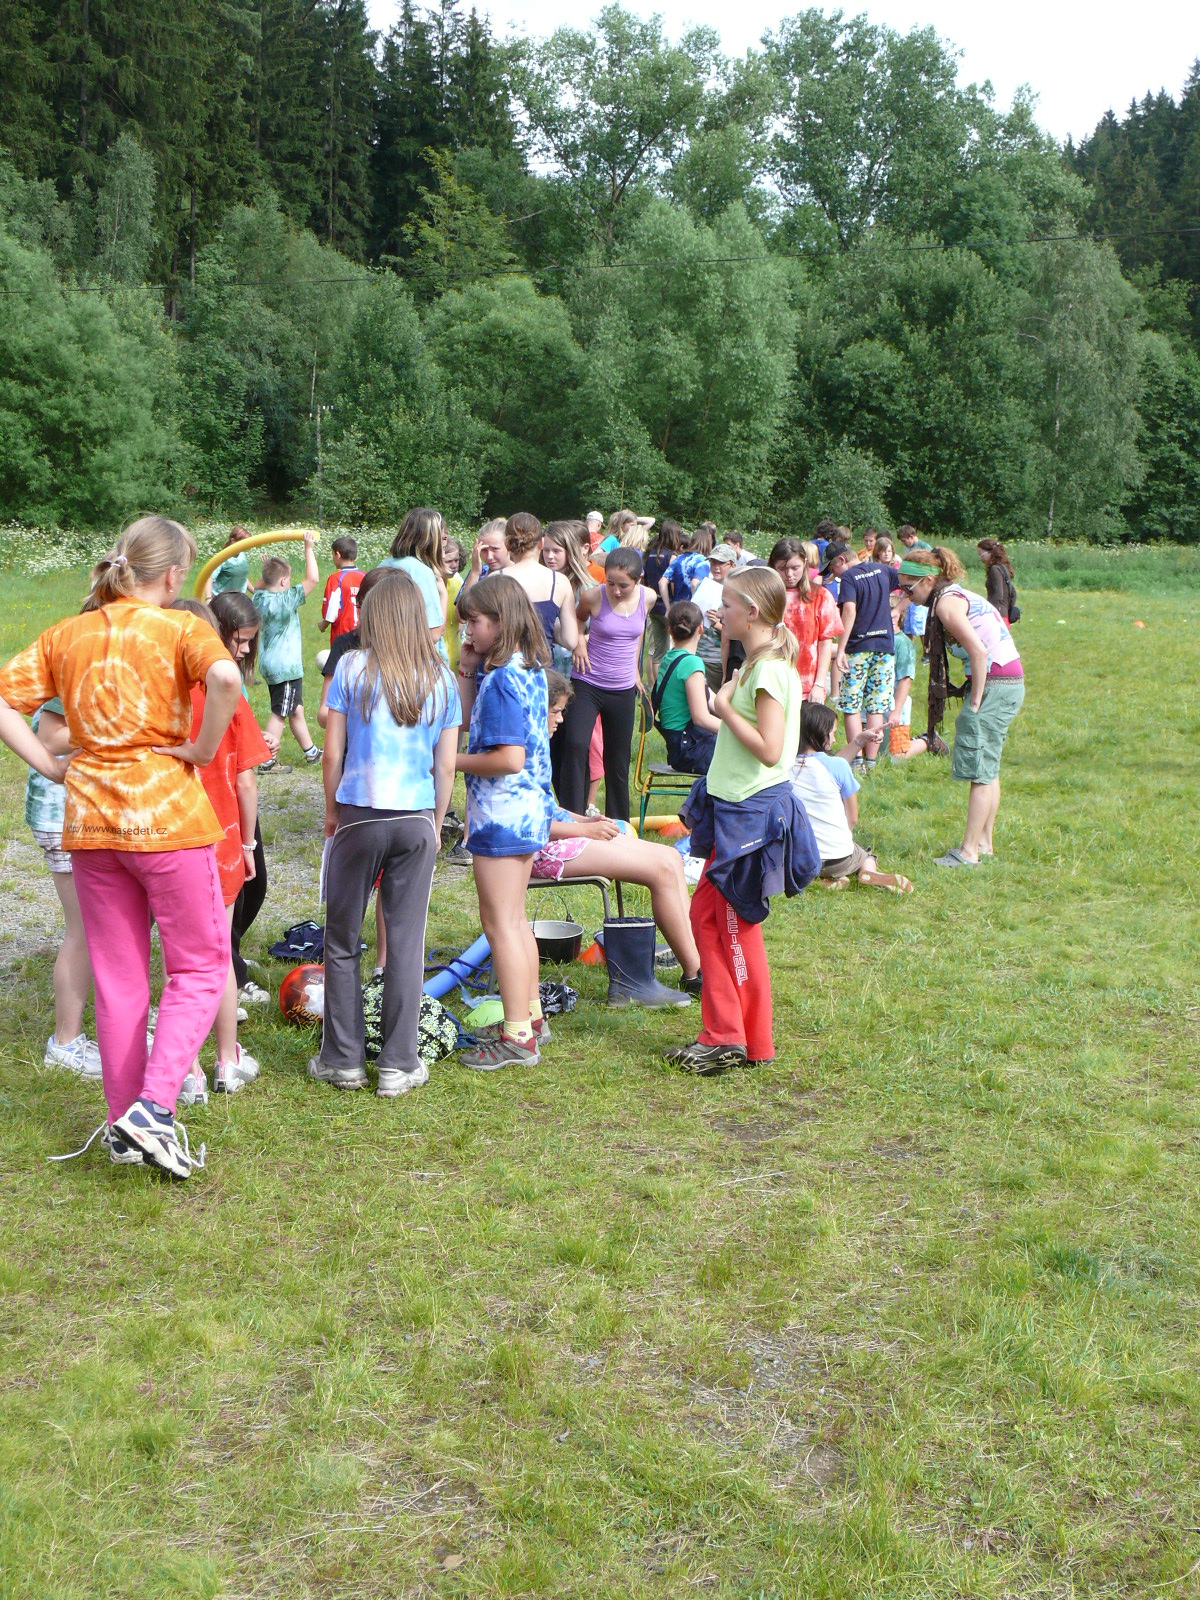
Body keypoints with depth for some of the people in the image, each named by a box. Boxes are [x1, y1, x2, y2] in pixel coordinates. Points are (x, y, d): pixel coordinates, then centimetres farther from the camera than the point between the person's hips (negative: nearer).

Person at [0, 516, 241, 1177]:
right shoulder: (178, 628, -7)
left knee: (118, 975, 14)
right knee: (199, 966, 8)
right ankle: (153, 1105, -7)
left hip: (89, 821, 5)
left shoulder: (66, 635, 9)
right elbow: (225, 676, -28)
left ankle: (123, 1126, 22)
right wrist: (202, 750, -16)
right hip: (167, 816, -5)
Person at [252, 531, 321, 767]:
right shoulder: (287, 600, -19)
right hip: (286, 666, -9)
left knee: (295, 709, 19)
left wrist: (268, 570, 19)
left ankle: (310, 752, 31)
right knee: (279, 713, -2)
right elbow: (312, 579, -21)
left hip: (269, 663, 9)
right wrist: (308, 549, -18)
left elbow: (259, 587, 28)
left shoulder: (259, 597, 2)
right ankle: (267, 761, 1)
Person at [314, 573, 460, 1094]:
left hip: (359, 816, -2)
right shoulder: (441, 680, 4)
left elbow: (333, 752, -2)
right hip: (416, 820, 2)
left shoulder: (352, 668, -2)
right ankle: (399, 1065, 10)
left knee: (342, 940, 11)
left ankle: (342, 1060, 17)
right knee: (406, 942, 6)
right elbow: (446, 766, 4)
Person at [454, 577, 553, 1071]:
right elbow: (468, 721, 15)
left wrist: (454, 761, -14)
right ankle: (529, 1015, 31)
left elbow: (509, 758, -27)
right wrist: (467, 670, 4)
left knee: (500, 922, -1)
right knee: (514, 919, 20)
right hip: (529, 809, 10)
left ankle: (517, 1039, 5)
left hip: (502, 813, -10)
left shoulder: (502, 679, -20)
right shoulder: (530, 671, 9)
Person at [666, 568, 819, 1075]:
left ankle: (752, 1044, 9)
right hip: (734, 807, 10)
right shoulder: (756, 664, 13)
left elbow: (769, 749, -26)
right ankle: (722, 1034, 20)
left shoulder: (770, 670, -19)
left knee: (736, 926, -1)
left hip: (752, 812, -10)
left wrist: (725, 709, -19)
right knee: (706, 915, 13)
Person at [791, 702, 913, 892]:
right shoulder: (838, 765, -13)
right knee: (867, 854, 32)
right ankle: (870, 872, -5)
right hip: (839, 858, -2)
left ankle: (825, 878, 3)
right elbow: (853, 818, -3)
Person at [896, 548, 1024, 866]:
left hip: (995, 684, -10)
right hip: (1011, 683, 10)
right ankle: (984, 842, 23)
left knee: (979, 771, -6)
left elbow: (979, 651, -23)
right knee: (988, 769, 16)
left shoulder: (946, 602, -12)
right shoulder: (961, 595, 16)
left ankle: (969, 851, -3)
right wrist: (976, 698, 13)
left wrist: (974, 703, -17)